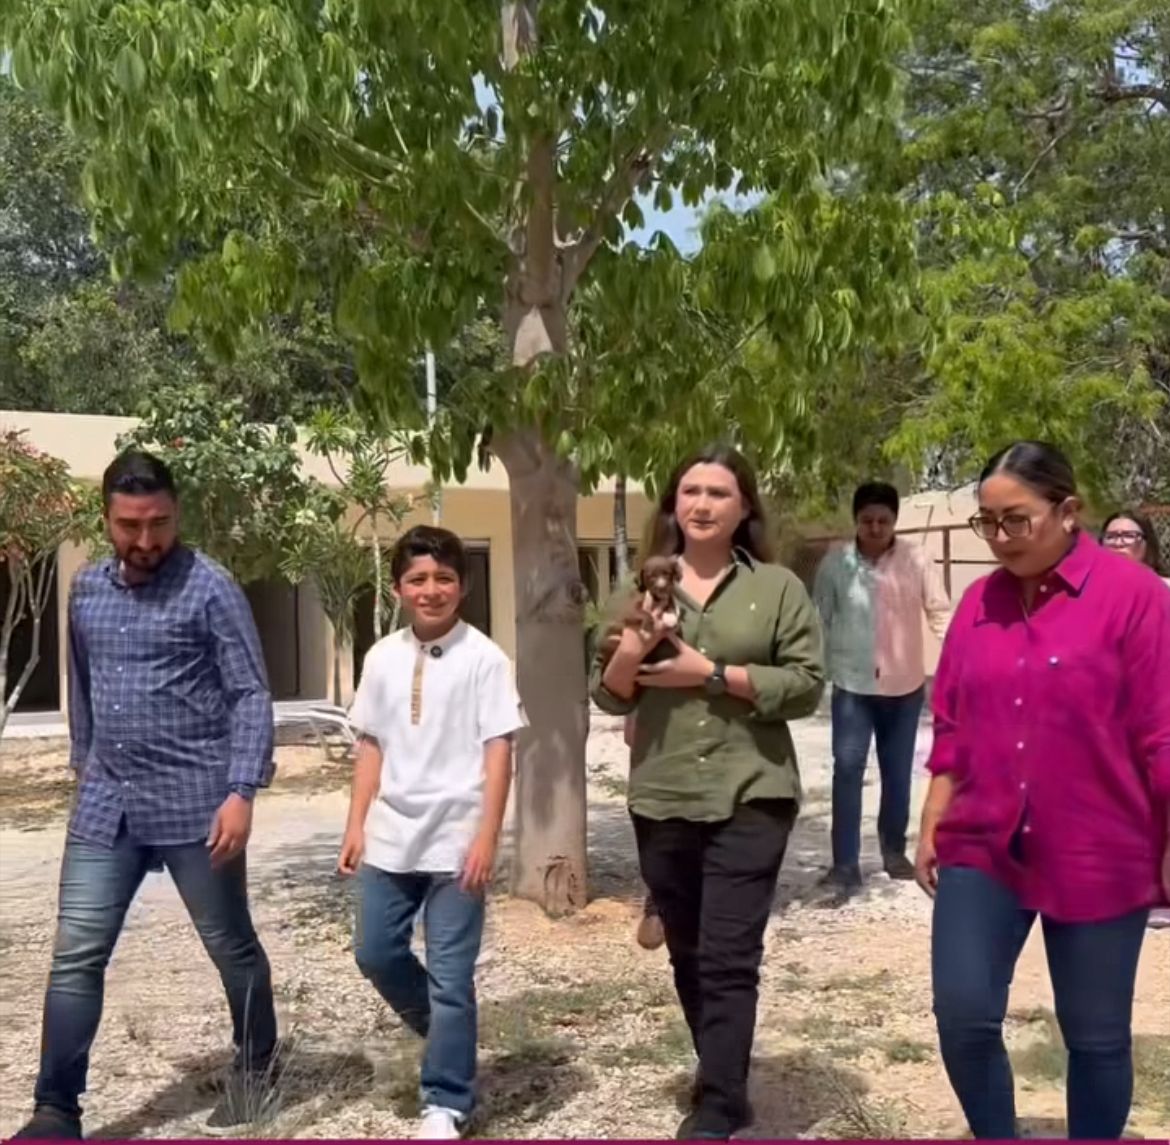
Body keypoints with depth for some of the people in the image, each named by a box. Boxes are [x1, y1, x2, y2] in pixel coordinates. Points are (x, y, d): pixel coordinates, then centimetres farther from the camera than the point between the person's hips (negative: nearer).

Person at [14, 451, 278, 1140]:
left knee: (231, 946, 11)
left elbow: (251, 696, -13)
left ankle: (258, 1066, 34)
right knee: (75, 956, 3)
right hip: (106, 807, 5)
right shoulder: (86, 590, 8)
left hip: (196, 804, -4)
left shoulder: (211, 590, -10)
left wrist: (241, 792, -20)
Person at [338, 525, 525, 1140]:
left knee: (450, 975, 1)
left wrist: (486, 838, -14)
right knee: (375, 953, 14)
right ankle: (447, 1033, 38)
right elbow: (371, 746, 11)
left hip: (455, 840, -5)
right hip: (391, 836, 5)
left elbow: (499, 753, -9)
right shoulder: (382, 658, 5)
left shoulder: (484, 658, -8)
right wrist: (357, 825, 8)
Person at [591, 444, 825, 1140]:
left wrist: (712, 673, -16)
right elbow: (609, 695, 9)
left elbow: (807, 684, -8)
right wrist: (631, 652, -13)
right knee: (688, 956, 15)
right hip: (661, 802, 4)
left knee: (729, 960, -7)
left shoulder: (778, 587, 0)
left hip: (750, 800, -4)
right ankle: (726, 1088, 33)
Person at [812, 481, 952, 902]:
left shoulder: (916, 559, -6)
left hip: (905, 684, 1)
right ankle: (844, 867, -3)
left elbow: (939, 611, -5)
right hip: (852, 683, -1)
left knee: (898, 772, 14)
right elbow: (821, 619, 1)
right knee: (847, 769, -8)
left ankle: (894, 849, 34)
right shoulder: (835, 563, -5)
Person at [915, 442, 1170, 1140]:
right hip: (983, 848, 4)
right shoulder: (980, 602, 5)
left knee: (1096, 1035, 10)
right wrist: (932, 826, 10)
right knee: (963, 1015, -2)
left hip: (1097, 856, -3)